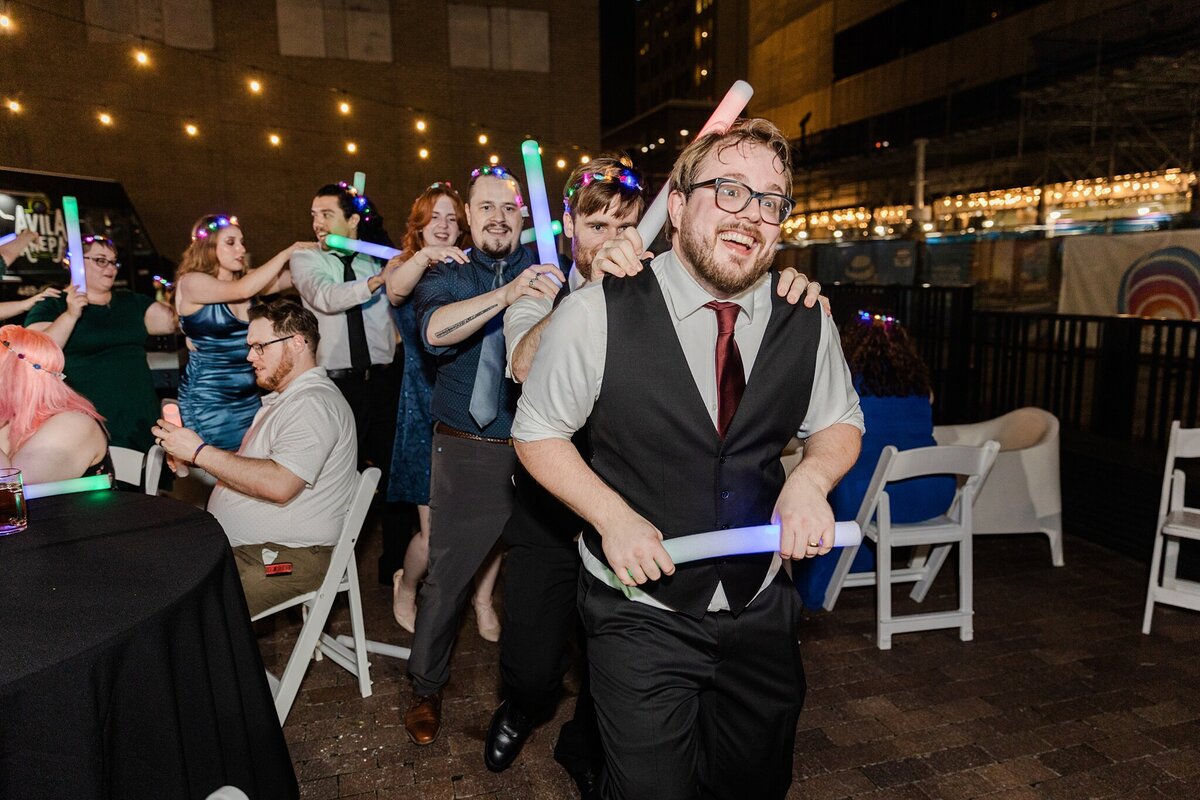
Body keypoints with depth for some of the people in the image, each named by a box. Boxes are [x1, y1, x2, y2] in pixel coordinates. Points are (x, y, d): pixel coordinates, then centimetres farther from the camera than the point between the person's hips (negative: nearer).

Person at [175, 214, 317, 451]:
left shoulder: (244, 278, 8)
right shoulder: (191, 282, -10)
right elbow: (243, 290, -24)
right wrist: (287, 253, -19)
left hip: (249, 396, 6)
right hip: (210, 402, -6)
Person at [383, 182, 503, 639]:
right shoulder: (405, 266, 6)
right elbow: (395, 290, -19)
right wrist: (425, 257, -37)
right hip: (428, 408, -2)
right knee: (434, 532, -3)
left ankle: (483, 599, 25)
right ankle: (405, 588, 30)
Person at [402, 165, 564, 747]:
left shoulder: (546, 267, 4)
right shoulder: (447, 276, 1)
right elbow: (434, 329, -20)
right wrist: (508, 293, -34)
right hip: (467, 451, -1)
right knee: (448, 573, 8)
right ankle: (426, 686, 31)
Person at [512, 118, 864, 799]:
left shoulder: (807, 323, -6)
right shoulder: (597, 315, -17)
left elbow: (840, 422, 9)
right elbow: (538, 433, -6)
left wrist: (811, 479, -13)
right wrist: (612, 516, -20)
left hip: (762, 610, 5)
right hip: (641, 610, -4)